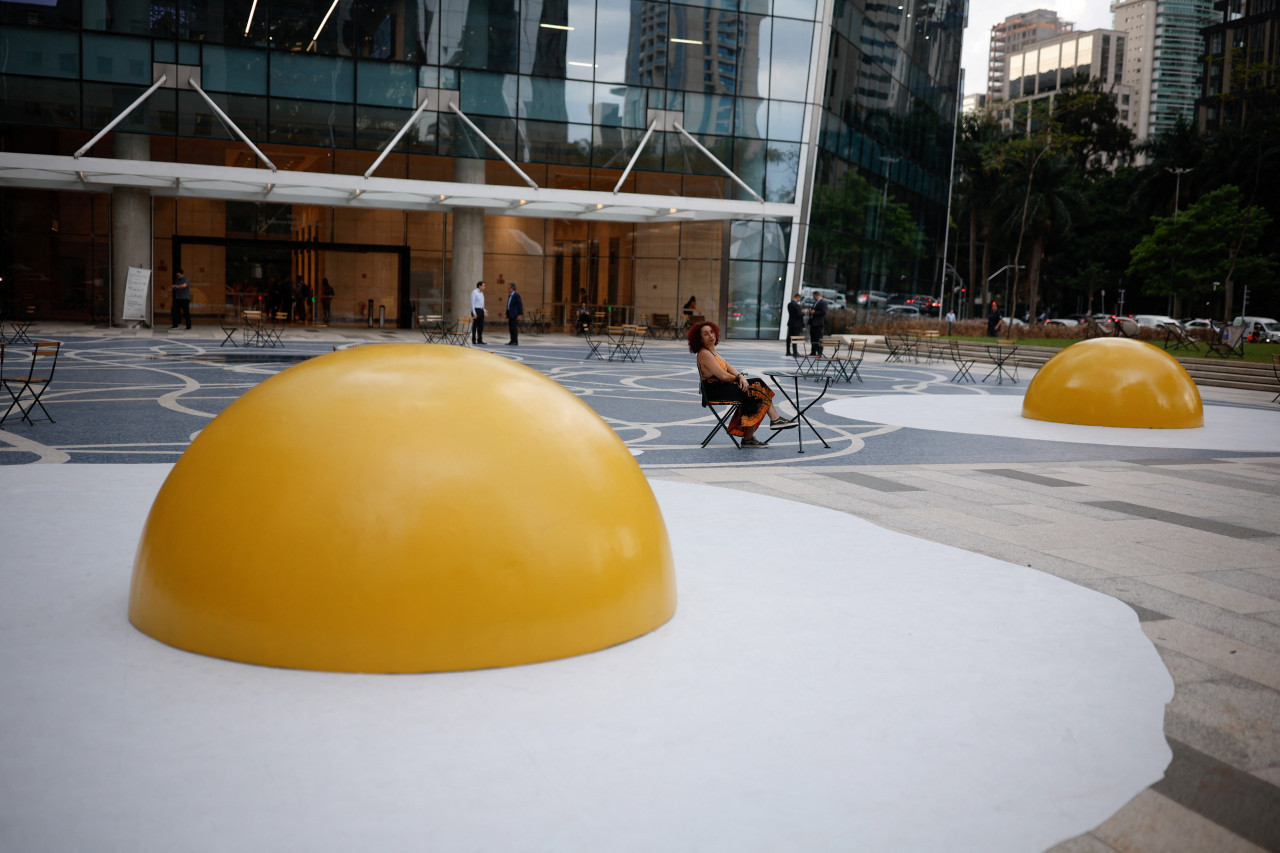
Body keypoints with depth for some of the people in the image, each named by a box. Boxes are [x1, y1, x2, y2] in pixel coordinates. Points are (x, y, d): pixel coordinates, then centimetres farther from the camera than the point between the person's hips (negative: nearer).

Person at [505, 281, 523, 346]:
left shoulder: (516, 295, -11)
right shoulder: (509, 295, 16)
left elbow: (520, 305, -13)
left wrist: (520, 314, -17)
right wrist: (507, 314, 17)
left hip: (515, 315, -9)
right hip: (510, 314, 9)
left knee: (514, 328, -8)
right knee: (510, 328, 9)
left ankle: (516, 342, -5)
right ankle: (512, 341, 14)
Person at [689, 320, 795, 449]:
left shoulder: (712, 350, 15)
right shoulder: (704, 354, -17)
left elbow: (728, 367, 10)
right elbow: (723, 376, -20)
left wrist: (741, 376, -9)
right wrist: (738, 378, -1)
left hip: (723, 386, 9)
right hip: (716, 391, -9)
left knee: (759, 384, 0)